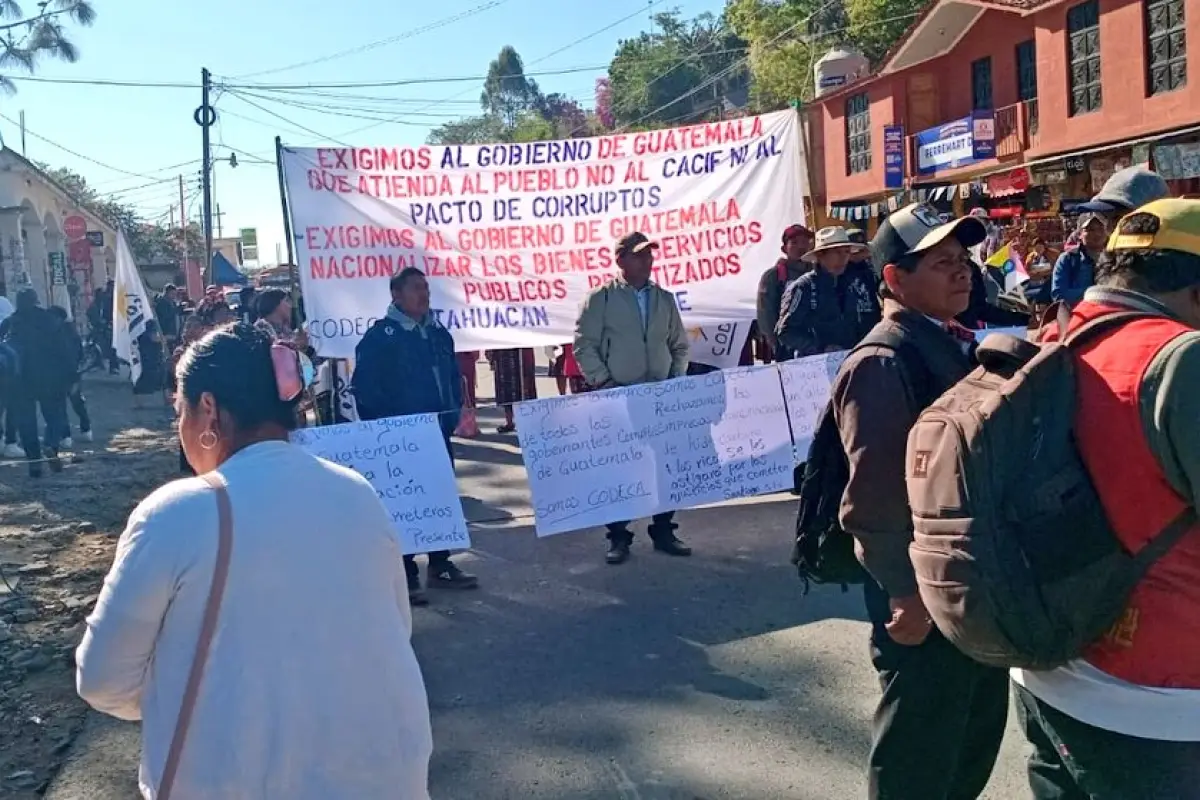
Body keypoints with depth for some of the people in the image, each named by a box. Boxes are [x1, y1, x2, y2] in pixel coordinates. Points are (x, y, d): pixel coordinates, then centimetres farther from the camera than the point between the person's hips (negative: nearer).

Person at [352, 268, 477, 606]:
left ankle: (440, 566, 25)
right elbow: (364, 388, -11)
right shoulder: (379, 336, -8)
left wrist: (454, 413, 6)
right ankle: (405, 577, 7)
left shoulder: (439, 333, 12)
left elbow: (454, 378, 19)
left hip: (438, 432, 7)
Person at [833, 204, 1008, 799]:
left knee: (977, 738, 24)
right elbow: (874, 497, -24)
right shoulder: (882, 363, -21)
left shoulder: (955, 344, 8)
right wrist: (907, 594, -20)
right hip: (923, 595, -9)